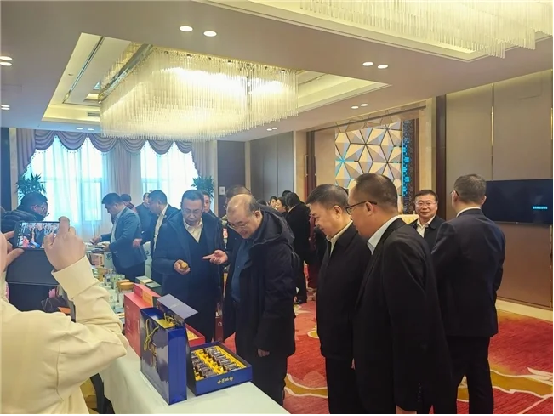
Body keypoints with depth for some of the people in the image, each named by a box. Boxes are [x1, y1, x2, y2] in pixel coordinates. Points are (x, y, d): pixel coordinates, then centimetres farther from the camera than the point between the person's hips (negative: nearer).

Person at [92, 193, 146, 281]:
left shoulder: (130, 215, -18)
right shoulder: (119, 216, 12)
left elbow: (127, 237, -29)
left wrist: (110, 247, -16)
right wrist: (101, 237, 12)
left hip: (132, 261, -9)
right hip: (121, 261, 9)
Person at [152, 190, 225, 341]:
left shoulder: (214, 224, -1)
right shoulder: (168, 228, -8)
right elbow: (156, 261, -8)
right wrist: (173, 265, -25)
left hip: (207, 296, 2)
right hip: (178, 297, -2)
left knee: (205, 340, 14)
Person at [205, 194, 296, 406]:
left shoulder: (275, 244, -26)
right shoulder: (248, 236, 3)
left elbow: (279, 295, -25)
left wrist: (266, 339, -20)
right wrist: (228, 259, 0)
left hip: (263, 329, -9)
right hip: (245, 321, 9)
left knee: (266, 388, 9)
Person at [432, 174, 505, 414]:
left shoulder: (453, 228, -19)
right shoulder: (496, 231, 5)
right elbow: (496, 276, 12)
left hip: (456, 319, -8)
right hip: (483, 317, 8)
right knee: (479, 379, 18)